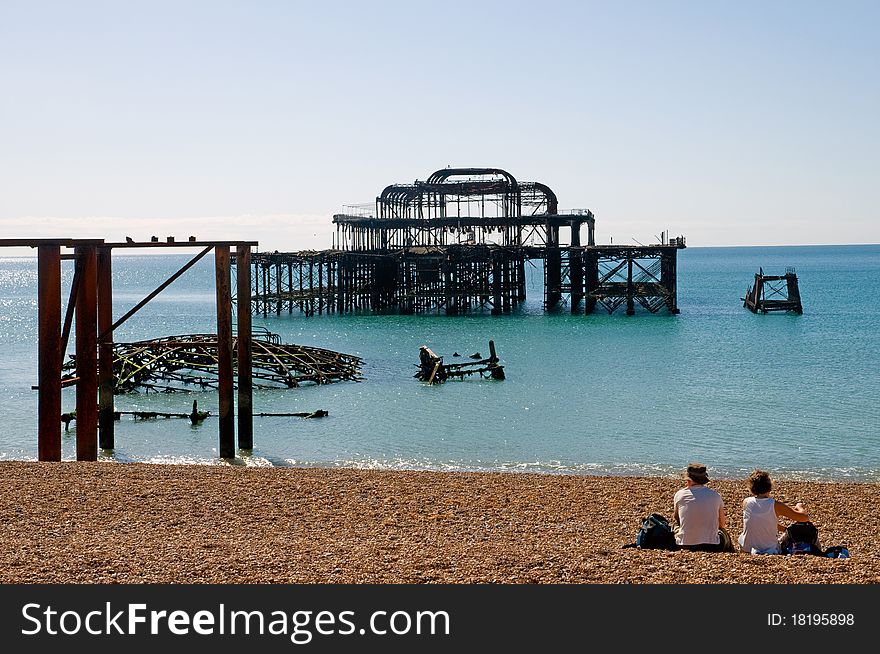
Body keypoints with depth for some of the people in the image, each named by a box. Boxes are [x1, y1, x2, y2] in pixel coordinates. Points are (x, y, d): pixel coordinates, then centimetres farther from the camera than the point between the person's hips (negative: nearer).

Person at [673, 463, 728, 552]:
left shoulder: (679, 495, -2)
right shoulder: (715, 495, -2)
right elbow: (722, 525, 10)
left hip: (684, 546, 0)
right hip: (711, 547, 0)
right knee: (721, 533, 34)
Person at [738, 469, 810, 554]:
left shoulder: (746, 502, -8)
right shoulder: (776, 505, -18)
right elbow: (805, 518, -14)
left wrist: (786, 529, 15)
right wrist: (799, 507, 10)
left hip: (746, 548, 2)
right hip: (770, 550, -2)